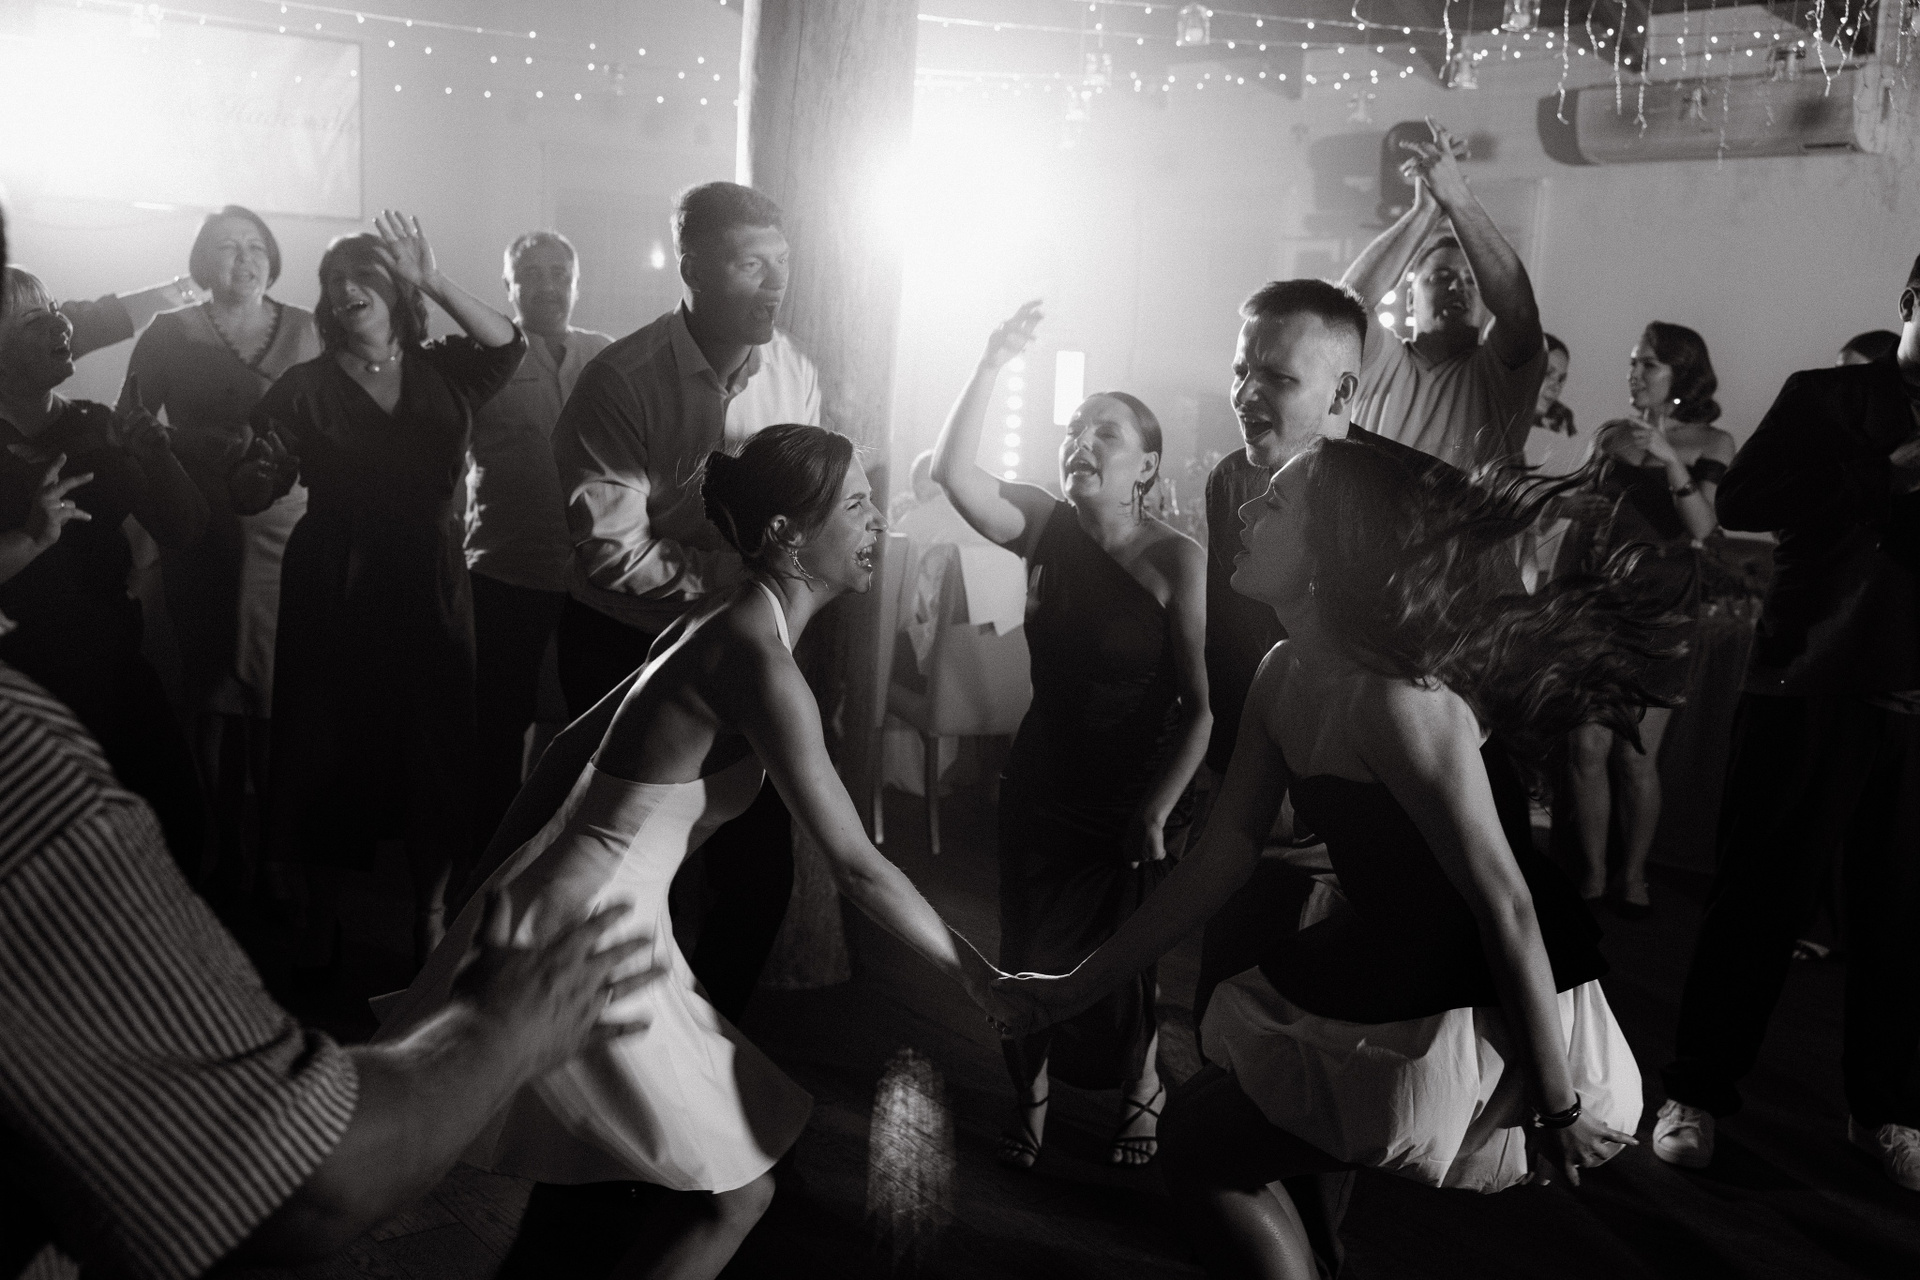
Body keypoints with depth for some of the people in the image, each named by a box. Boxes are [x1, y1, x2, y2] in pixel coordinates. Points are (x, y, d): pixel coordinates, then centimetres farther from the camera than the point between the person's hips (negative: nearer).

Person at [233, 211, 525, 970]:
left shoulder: (443, 372, 6)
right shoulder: (306, 388, 1)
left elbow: (508, 348, -14)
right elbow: (251, 491, -4)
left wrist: (434, 282, -23)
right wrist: (257, 467, -27)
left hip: (430, 589, 1)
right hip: (335, 592, -1)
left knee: (433, 746, 6)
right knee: (328, 751, 5)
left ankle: (432, 915, 21)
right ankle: (320, 917, 23)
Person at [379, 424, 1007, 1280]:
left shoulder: (718, 624, 6)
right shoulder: (757, 659, -22)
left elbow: (573, 744, 14)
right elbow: (855, 865, -22)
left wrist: (502, 868, 22)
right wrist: (977, 975, -12)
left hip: (555, 902, 9)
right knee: (740, 1191, 4)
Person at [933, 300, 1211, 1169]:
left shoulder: (1177, 560, -17)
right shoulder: (1045, 527, -6)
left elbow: (1203, 705, -16)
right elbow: (953, 473, -22)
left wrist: (1158, 810, -16)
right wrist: (992, 365, -29)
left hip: (1132, 797, -3)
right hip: (1039, 788, 3)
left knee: (1124, 962, 12)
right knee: (1029, 954, 13)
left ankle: (1141, 1092, 42)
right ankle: (1030, 1098, 39)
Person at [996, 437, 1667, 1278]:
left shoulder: (1400, 702, -30)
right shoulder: (1286, 676, -2)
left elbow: (1507, 906, -26)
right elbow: (1220, 861, 3)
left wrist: (1556, 1106, -19)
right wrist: (1078, 987, 5)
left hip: (1483, 1018, -8)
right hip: (1384, 973, 8)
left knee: (1202, 1143, 0)